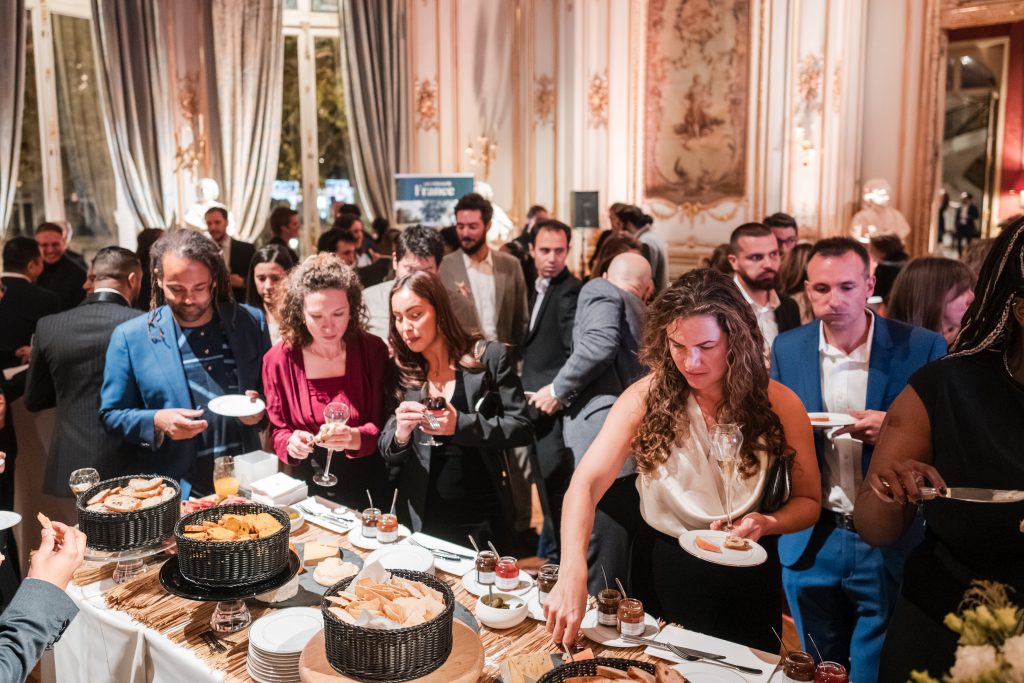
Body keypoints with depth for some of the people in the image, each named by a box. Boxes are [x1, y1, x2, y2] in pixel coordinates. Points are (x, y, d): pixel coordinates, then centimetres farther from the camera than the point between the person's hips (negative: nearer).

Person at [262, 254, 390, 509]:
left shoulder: (373, 351, -4)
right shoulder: (278, 359, -3)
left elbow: (382, 425, -2)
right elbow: (277, 430, 5)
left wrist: (356, 438, -22)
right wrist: (290, 443, -16)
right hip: (307, 488, 1)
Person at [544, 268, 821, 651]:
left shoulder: (779, 404, -13)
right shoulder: (645, 397, -17)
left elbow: (808, 501, -3)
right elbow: (586, 483, -25)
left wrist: (767, 523, -25)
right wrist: (572, 574, -39)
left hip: (745, 575, 0)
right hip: (660, 567, 0)